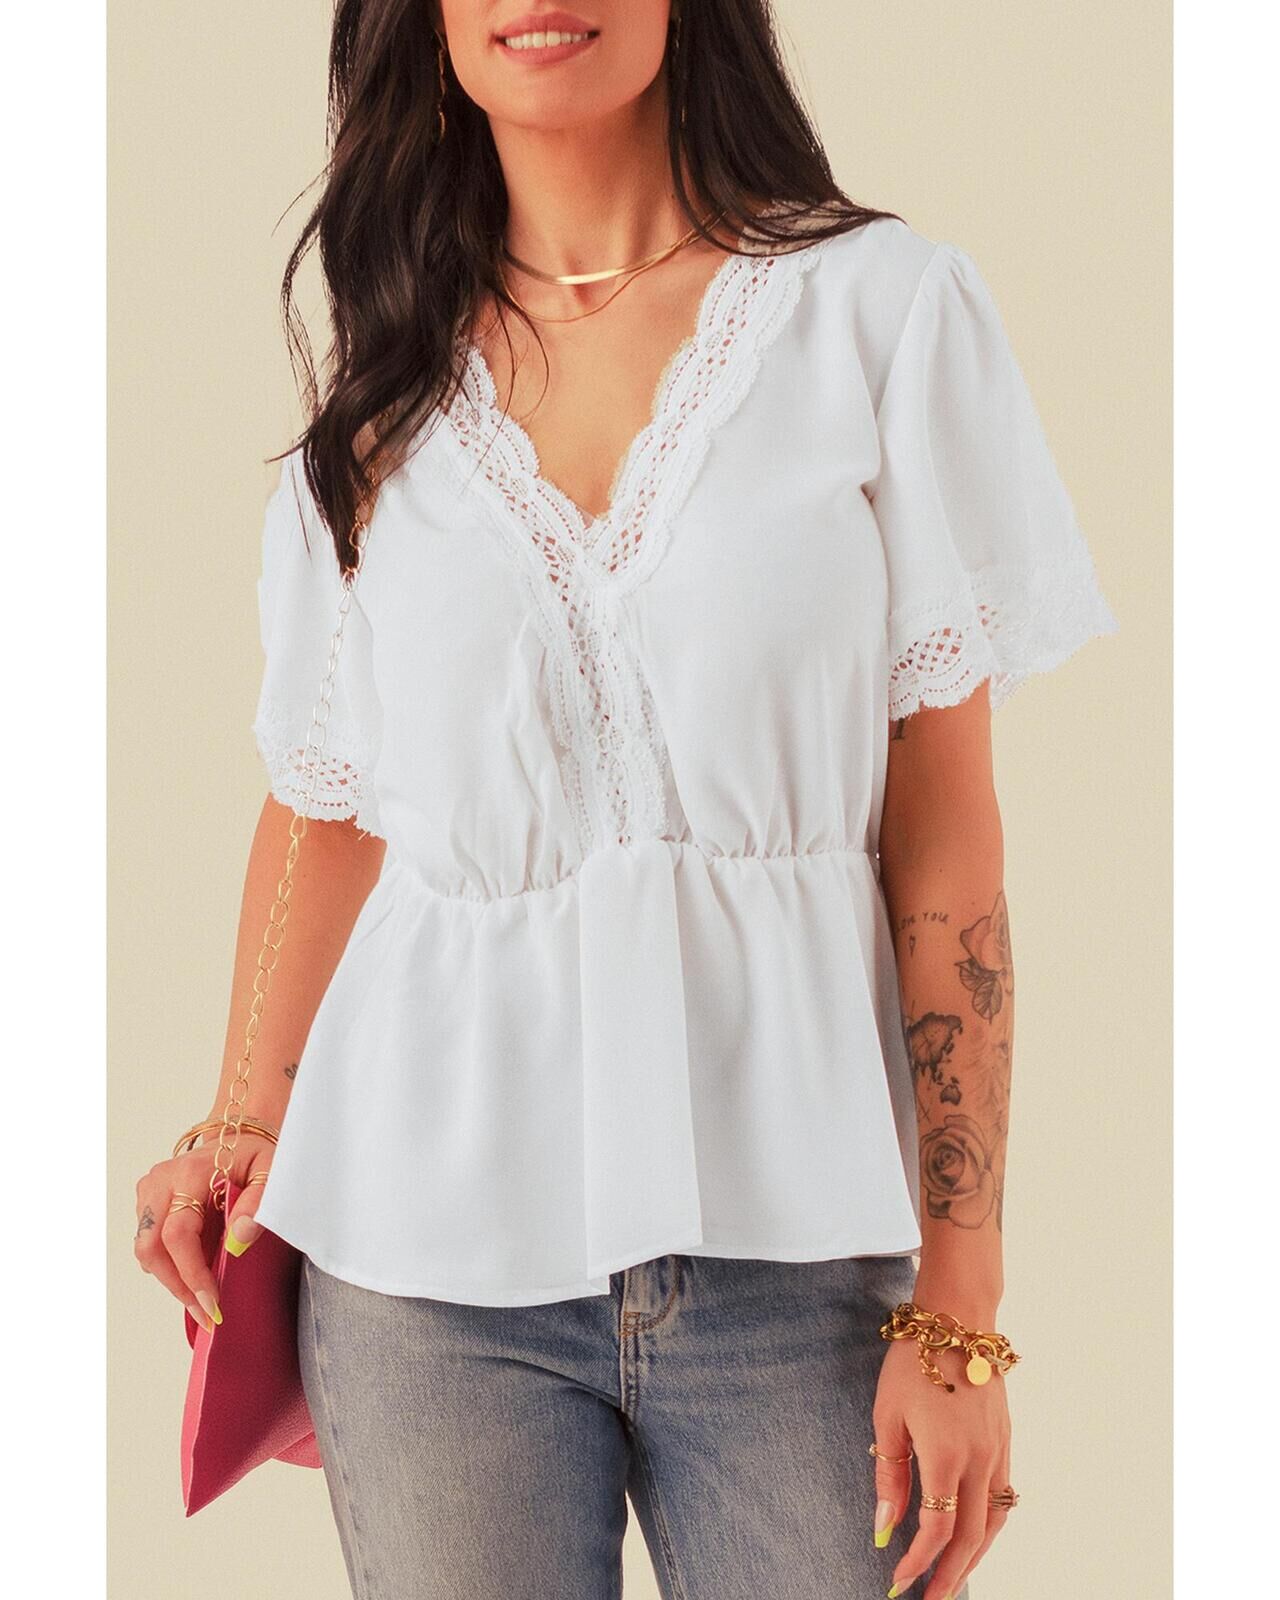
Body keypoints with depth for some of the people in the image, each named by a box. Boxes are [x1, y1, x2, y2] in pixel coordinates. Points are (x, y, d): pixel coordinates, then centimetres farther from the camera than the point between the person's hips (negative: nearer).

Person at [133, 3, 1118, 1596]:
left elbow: (946, 833, -3)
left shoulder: (888, 309, 0)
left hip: (787, 1240, -1)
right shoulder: (384, 389, 9)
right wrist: (239, 1135, 0)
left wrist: (960, 1312, -5)